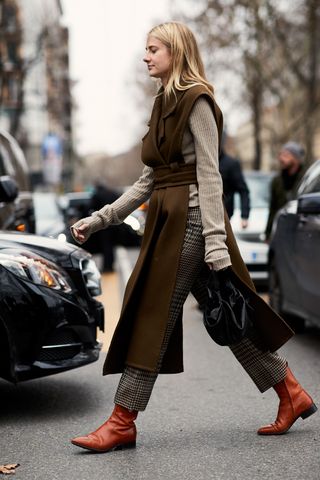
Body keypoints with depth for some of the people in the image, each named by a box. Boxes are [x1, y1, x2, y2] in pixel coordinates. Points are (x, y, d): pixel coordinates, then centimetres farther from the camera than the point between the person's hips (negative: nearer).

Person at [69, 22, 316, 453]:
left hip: (190, 218, -9)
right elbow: (148, 181, 18)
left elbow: (209, 175, -14)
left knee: (154, 316, -6)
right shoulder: (164, 105, 19)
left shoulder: (197, 102, -7)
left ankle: (123, 423, 1)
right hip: (166, 218, 9)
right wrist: (98, 220, 14)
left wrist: (215, 245, -19)